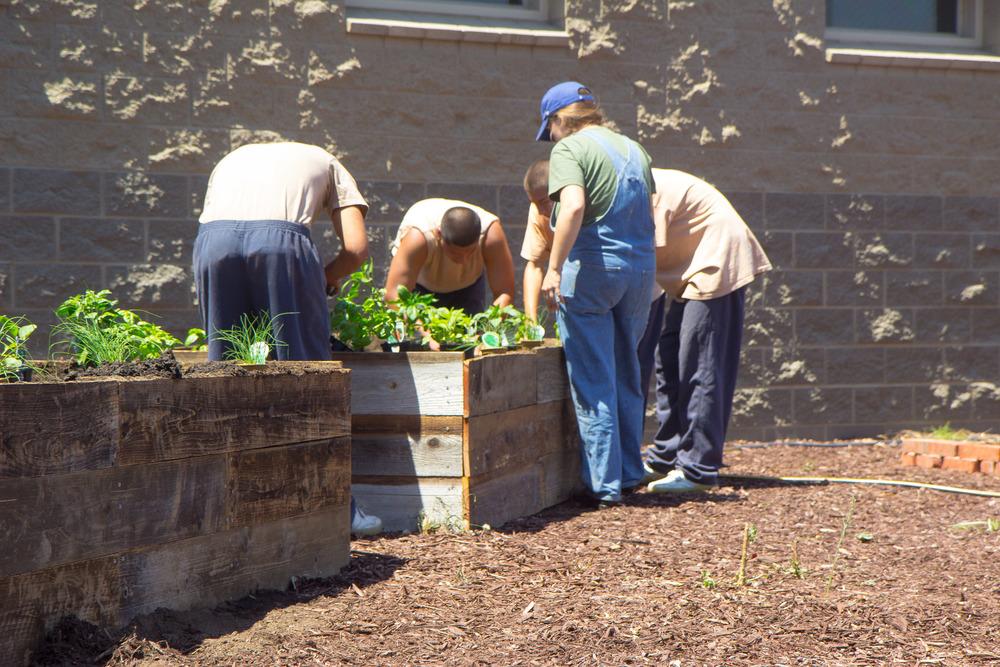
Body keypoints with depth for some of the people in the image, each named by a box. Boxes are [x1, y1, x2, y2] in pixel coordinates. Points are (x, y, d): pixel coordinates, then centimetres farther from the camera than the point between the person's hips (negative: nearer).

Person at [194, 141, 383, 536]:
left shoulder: (230, 160, 40)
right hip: (280, 237, -3)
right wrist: (324, 279, 33)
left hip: (212, 237, 3)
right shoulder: (325, 163, 32)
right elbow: (356, 247, 16)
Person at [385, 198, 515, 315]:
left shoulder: (491, 234, -35)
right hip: (420, 285, -2)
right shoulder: (418, 236, -42)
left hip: (469, 286, 2)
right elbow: (393, 294, -45)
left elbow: (505, 293, -33)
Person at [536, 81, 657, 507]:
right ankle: (629, 473, 23)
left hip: (591, 267, -7)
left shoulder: (569, 149, -7)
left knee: (593, 382, -1)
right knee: (626, 377, 17)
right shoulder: (633, 149, 16)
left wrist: (554, 267, -22)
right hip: (641, 266, 7)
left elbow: (573, 205, -22)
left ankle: (604, 485, 0)